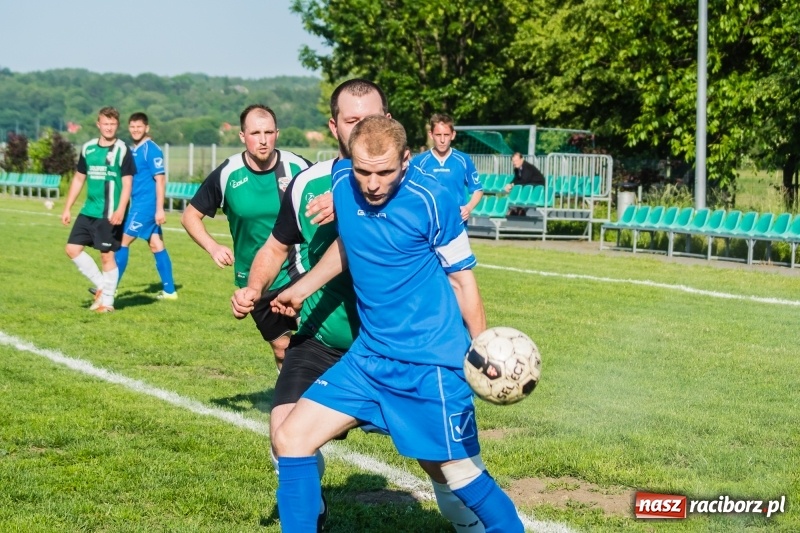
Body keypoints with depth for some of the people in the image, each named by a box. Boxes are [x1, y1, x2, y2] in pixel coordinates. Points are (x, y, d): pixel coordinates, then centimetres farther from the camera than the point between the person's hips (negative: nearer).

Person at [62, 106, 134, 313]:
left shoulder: (122, 150, -6)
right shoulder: (88, 148, 9)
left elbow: (127, 184, -9)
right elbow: (78, 179, 16)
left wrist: (120, 211, -21)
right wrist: (67, 208, 12)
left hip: (109, 214, -6)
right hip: (88, 211, 6)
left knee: (106, 255, -2)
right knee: (72, 249, 2)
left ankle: (107, 300, 9)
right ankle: (101, 285, 16)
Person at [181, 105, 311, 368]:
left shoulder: (297, 167, -11)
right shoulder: (226, 174, -9)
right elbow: (190, 216, 3)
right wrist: (212, 247, -12)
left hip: (299, 271, -2)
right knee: (281, 348, 16)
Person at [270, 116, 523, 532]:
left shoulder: (430, 200, -17)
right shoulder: (341, 181, -2)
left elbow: (462, 279, -6)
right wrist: (300, 290, 25)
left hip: (431, 362, -5)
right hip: (368, 356, 6)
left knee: (461, 475, -2)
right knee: (290, 440, -1)